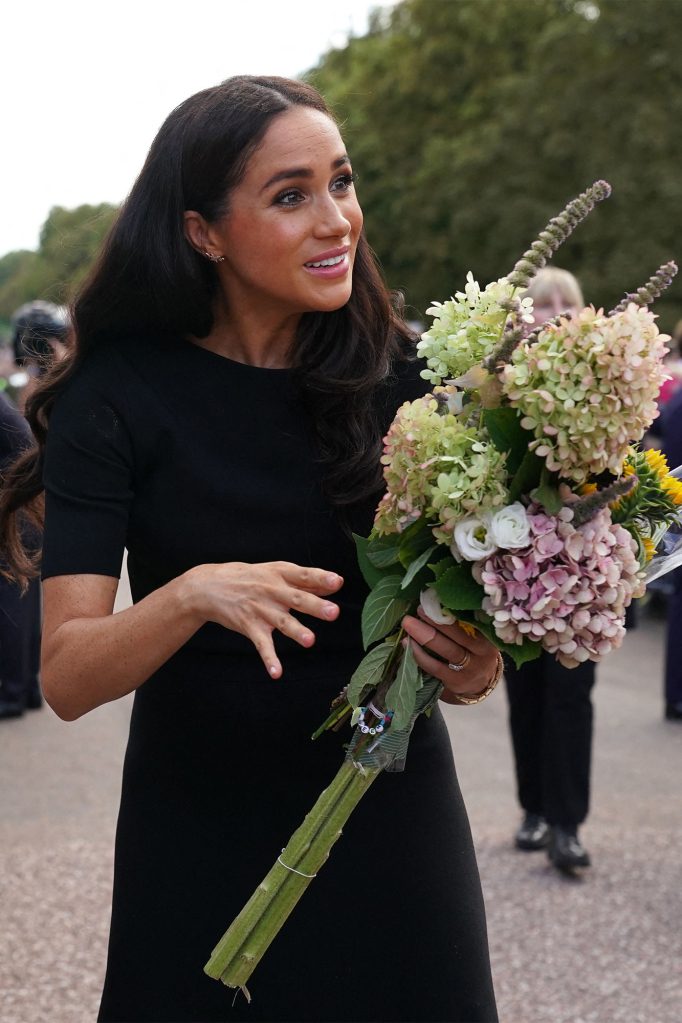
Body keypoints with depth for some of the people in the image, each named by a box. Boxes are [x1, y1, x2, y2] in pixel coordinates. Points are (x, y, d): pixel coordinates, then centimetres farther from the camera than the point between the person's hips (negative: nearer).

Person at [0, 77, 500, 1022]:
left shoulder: (400, 371, -7)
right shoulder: (117, 393, -12)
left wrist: (472, 659, -23)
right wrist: (195, 592, -35)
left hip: (391, 826, 2)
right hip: (201, 839, -1)